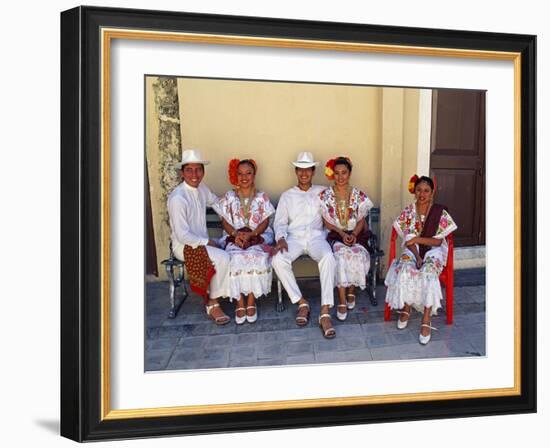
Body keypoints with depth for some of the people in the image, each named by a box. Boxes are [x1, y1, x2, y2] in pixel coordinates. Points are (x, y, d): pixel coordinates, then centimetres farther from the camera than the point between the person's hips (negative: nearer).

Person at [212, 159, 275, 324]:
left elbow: (265, 222, 2)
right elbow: (225, 222, 6)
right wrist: (236, 233, -15)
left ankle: (252, 301, -18)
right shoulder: (229, 196, 11)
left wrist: (251, 234, -15)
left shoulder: (262, 197, 9)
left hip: (257, 237, 0)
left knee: (257, 258, -33)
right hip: (234, 238, 0)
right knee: (236, 258, -32)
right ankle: (240, 302, -19)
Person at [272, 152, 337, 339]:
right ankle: (301, 302, -14)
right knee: (278, 260, -31)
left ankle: (325, 313, -34)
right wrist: (281, 238, -9)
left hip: (317, 237, -1)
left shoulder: (322, 192, 17)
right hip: (294, 238, 1)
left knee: (328, 257, -35)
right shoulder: (287, 196, 18)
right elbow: (280, 222, 10)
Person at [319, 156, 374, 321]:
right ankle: (342, 300, -27)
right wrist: (342, 234, -15)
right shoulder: (325, 195, 1)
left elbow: (361, 220, 4)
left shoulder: (359, 195, 5)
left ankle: (351, 290, -5)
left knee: (358, 254, -30)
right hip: (335, 235, -1)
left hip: (356, 235, 1)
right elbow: (327, 222, 0)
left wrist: (353, 235, -14)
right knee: (341, 254, -33)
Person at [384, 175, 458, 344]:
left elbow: (438, 241, -7)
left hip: (433, 250, -2)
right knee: (405, 270, -30)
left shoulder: (440, 212, -5)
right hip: (412, 250, 2)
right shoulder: (408, 211, 1)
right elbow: (408, 239, -4)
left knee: (428, 272, -33)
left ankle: (426, 320, -27)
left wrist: (418, 239, -20)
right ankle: (406, 308, -7)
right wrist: (417, 256, -19)